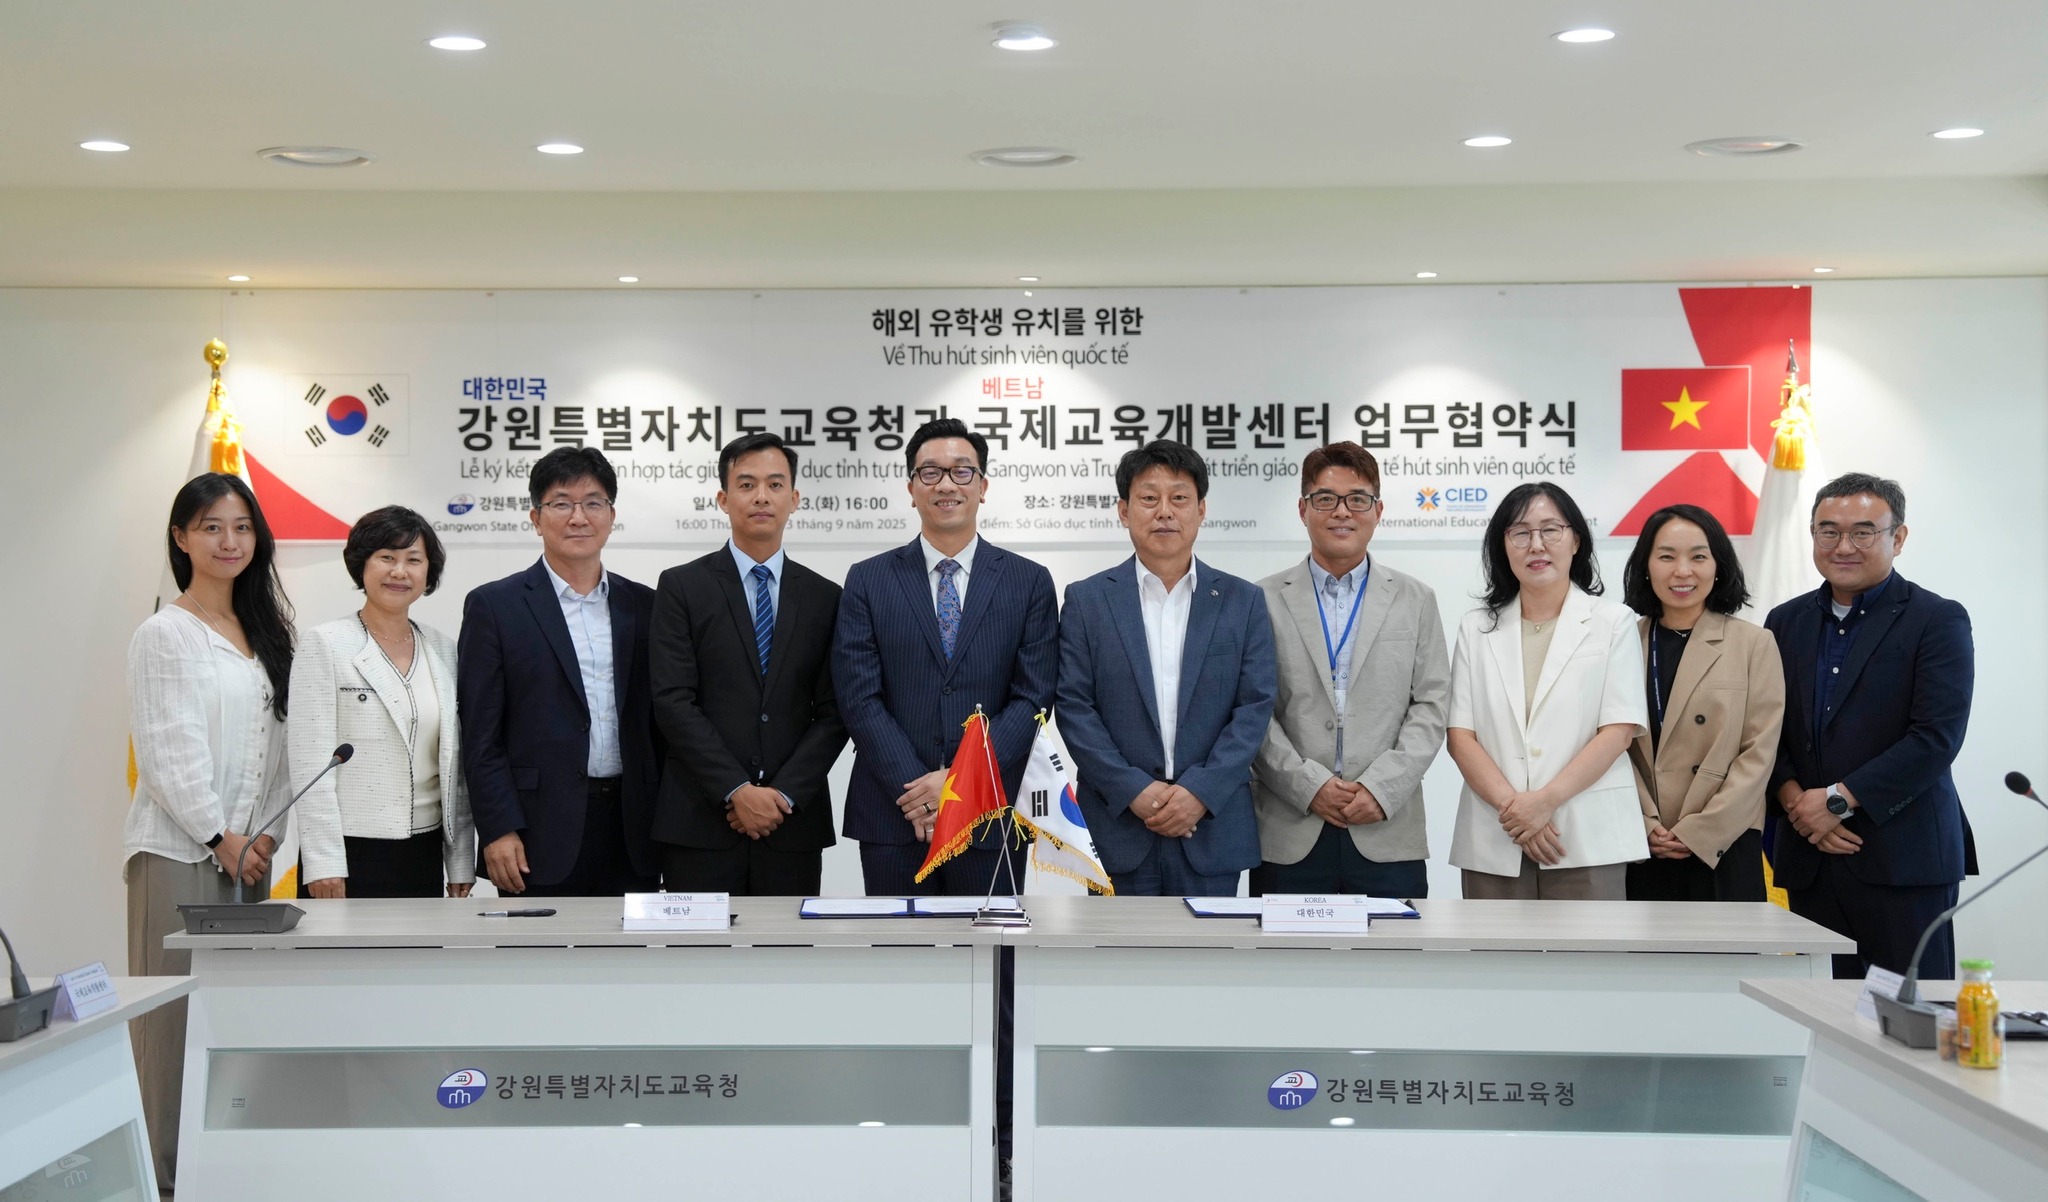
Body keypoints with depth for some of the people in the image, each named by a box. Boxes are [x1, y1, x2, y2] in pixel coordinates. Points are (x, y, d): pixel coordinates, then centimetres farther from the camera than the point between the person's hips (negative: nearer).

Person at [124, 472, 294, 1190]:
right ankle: (167, 1172, 2)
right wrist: (222, 837, -10)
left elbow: (277, 744, 13)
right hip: (180, 847, -5)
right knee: (174, 1014, -4)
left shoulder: (266, 632, 14)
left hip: (246, 849, 6)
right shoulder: (163, 635, -4)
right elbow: (167, 753, -9)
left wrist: (264, 832, 2)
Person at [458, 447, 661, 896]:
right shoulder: (493, 606, 1)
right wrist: (498, 831, -11)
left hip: (632, 831, 4)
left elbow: (660, 720, 13)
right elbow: (480, 734, -3)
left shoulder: (643, 606, 12)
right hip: (542, 838, -3)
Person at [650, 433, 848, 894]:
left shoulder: (824, 597, 10)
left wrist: (783, 794, -9)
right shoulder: (682, 587, 2)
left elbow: (833, 713, 5)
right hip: (700, 824, -2)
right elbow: (673, 701, -6)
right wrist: (737, 791, -13)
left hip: (794, 826, 2)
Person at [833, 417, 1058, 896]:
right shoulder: (868, 581, 5)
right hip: (891, 818, 0)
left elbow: (1032, 698, -1)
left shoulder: (1030, 582, 5)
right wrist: (915, 789, -11)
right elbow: (859, 698, -2)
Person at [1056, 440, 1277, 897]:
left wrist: (1200, 792, -12)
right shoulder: (1086, 600, 4)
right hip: (1118, 825, -1)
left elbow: (1255, 707, 0)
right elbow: (1074, 707, -2)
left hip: (1213, 829, 1)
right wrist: (1133, 791, -12)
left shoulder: (1243, 601, 7)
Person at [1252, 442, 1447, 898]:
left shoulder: (1415, 600, 11)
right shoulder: (1266, 601, 6)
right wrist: (1309, 785, -10)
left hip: (1388, 835, 1)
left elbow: (1431, 706, 5)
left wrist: (1382, 787, -8)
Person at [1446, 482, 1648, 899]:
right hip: (1494, 843, 2)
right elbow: (1460, 735, 4)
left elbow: (1619, 730, -3)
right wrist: (1511, 804, -11)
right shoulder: (1477, 629, 13)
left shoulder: (1613, 623, 6)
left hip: (1587, 840, -2)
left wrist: (1546, 800, -14)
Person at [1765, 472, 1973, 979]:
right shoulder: (1786, 622, 14)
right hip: (1810, 857, 4)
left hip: (1904, 858, -4)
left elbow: (1938, 737, -11)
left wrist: (1838, 799, -13)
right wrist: (1795, 802, -7)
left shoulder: (1937, 621, -1)